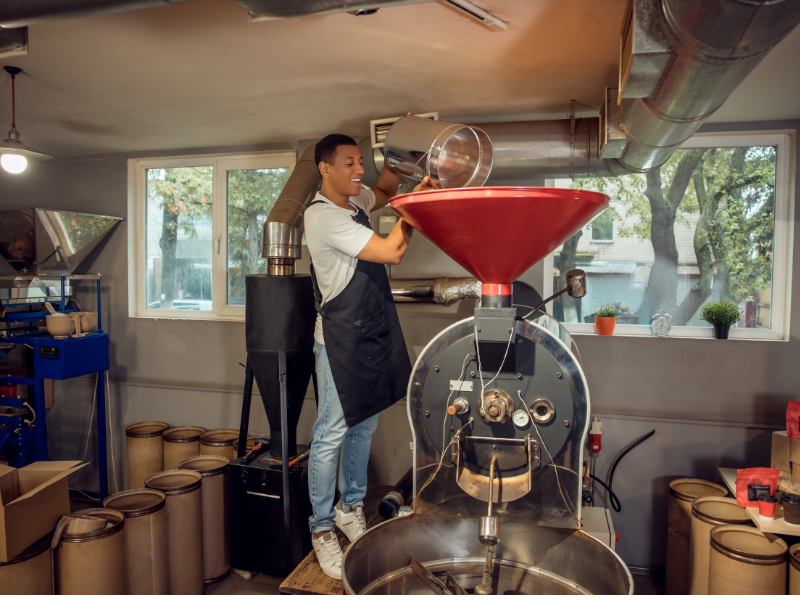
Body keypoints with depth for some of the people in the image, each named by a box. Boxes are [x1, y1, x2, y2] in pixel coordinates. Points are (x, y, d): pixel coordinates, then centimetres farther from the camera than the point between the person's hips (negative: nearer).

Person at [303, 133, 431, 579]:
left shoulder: (354, 201, 10)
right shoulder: (323, 216, -17)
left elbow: (385, 193, 31)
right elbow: (391, 252, -21)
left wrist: (391, 167, 10)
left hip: (375, 333, 9)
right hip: (341, 338, -9)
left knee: (365, 426, 16)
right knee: (332, 435, 0)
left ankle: (352, 509, 32)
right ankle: (322, 529, 16)